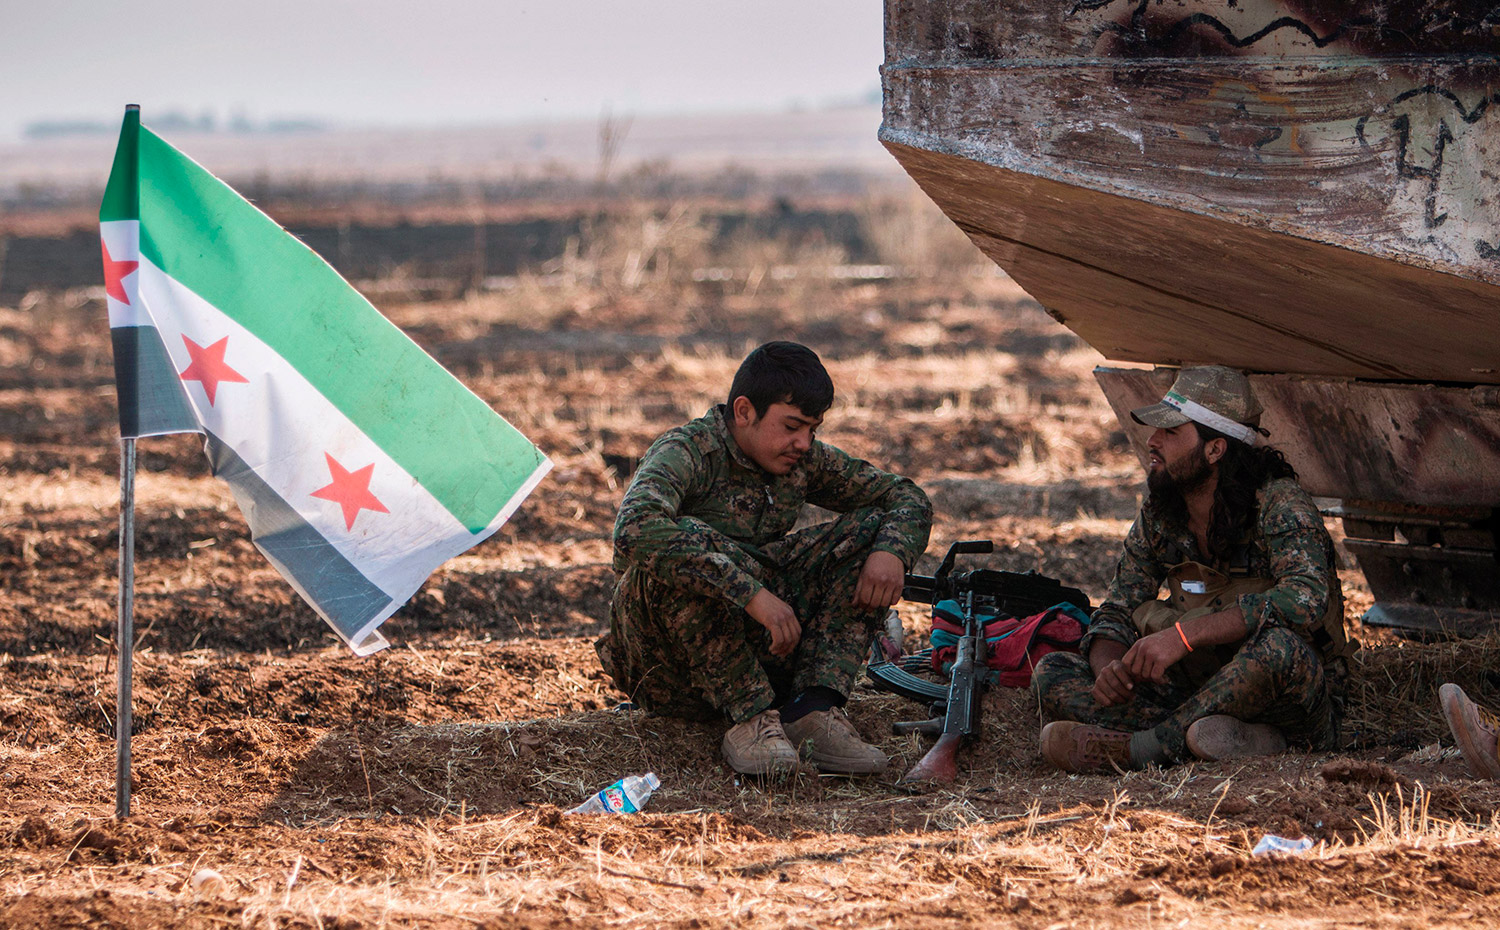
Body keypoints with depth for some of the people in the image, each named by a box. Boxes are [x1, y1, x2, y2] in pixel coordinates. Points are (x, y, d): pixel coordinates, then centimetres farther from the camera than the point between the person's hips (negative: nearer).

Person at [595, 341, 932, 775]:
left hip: (757, 652, 6)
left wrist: (891, 551, -12)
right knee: (684, 548, -35)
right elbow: (636, 528, -38)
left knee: (872, 529, -3)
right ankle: (751, 719, -26)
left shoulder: (803, 461, 4)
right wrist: (753, 594, -40)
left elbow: (907, 497, 13)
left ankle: (813, 707, -18)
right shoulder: (686, 452, -16)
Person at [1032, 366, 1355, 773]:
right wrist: (1107, 669, -18)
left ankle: (1139, 748, -26)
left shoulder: (1278, 503, -16)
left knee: (1277, 645, -40)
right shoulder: (1158, 516, 4)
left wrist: (1181, 634, -37)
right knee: (1054, 674, -9)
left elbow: (1307, 599, -33)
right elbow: (1116, 613, 8)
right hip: (1201, 690, 7)